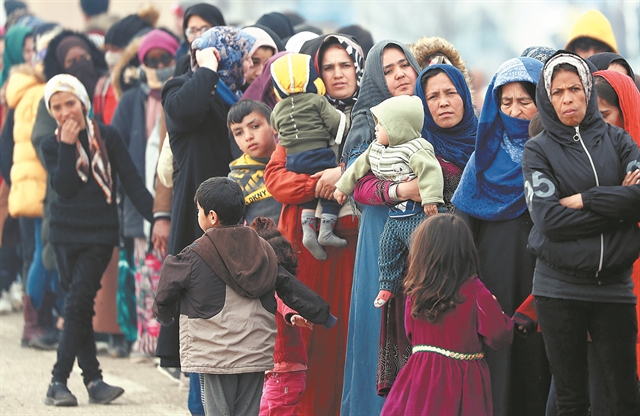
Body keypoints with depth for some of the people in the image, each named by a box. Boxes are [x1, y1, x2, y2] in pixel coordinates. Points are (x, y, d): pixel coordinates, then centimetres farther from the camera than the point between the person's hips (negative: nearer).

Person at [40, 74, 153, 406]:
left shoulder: (107, 137, 0)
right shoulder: (52, 145, 4)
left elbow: (132, 182, -2)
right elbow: (64, 187, -10)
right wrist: (67, 146, -15)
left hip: (100, 233, -2)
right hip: (66, 233, 2)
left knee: (78, 303, -12)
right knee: (79, 307, 2)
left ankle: (59, 382, -11)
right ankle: (93, 379, 6)